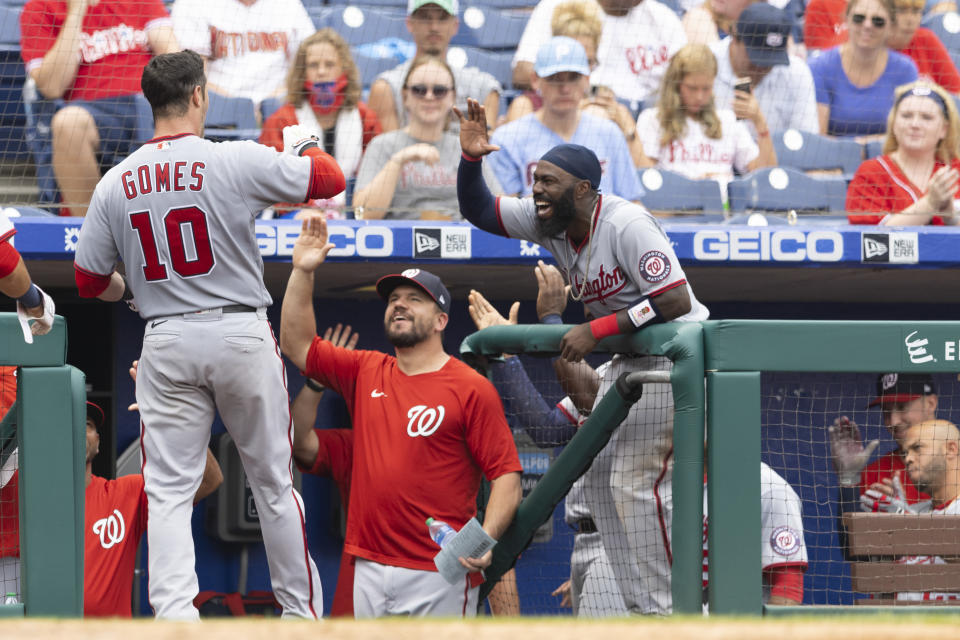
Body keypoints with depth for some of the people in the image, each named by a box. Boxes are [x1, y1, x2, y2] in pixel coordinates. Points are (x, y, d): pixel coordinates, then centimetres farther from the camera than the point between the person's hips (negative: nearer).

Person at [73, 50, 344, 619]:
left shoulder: (115, 183, 1)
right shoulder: (237, 160, -10)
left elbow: (90, 282, 6)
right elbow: (330, 179, -4)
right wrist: (301, 143, 17)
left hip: (165, 341, 2)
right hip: (242, 335, -2)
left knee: (169, 491, 2)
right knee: (274, 482, 10)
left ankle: (173, 613, -12)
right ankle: (302, 612, 17)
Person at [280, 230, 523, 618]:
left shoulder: (471, 389, -2)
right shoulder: (366, 373, 16)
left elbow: (506, 476, -6)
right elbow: (298, 345, 16)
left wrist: (485, 538, -21)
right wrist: (302, 272, 5)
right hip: (369, 569, 5)